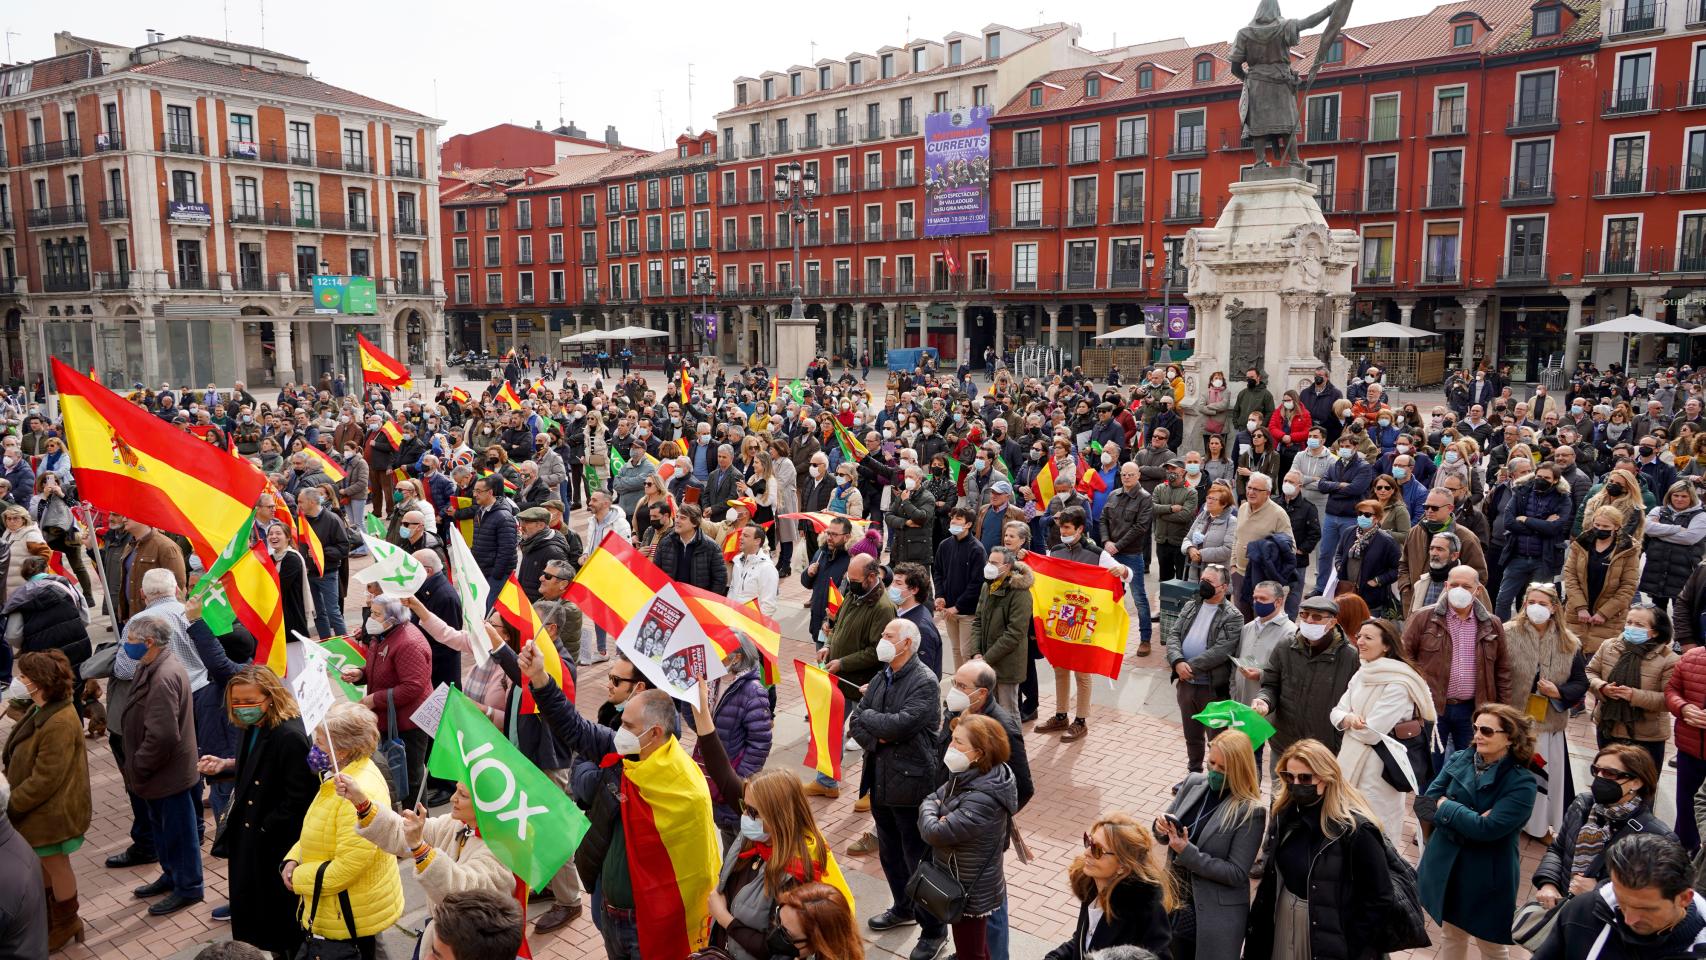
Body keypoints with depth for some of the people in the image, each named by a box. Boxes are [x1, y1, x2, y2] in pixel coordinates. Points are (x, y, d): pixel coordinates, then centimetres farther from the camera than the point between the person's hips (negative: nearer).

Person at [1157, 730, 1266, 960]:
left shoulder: (1251, 811, -17)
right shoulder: (1193, 783, -2)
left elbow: (1237, 873, -18)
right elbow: (1165, 835, 8)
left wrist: (1187, 852, -25)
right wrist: (1162, 828, -15)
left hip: (1217, 914, -5)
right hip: (1175, 900, 5)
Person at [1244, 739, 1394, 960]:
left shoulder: (1355, 828, -21)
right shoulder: (1284, 814, -2)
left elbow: (1378, 899, -17)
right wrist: (1257, 923, 4)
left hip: (1327, 938, -5)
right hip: (1282, 922, 5)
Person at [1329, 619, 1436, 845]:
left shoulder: (1398, 683, -17)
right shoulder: (1361, 674, 8)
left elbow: (1372, 732, -22)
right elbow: (1337, 712, 6)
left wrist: (1349, 722, -3)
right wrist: (1349, 718, -16)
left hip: (1378, 765, -8)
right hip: (1351, 760, 8)